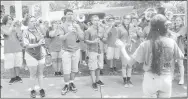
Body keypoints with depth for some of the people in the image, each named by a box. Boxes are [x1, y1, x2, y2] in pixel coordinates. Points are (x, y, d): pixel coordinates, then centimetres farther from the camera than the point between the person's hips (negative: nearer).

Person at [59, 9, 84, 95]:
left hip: (76, 50, 3)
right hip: (66, 51, -3)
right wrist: (69, 32, -31)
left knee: (74, 69, 7)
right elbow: (61, 38, -16)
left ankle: (71, 83, 24)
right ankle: (67, 85, 14)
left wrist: (77, 30, -17)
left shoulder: (76, 26, 6)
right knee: (66, 70, -3)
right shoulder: (62, 26, -3)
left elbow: (82, 38, 0)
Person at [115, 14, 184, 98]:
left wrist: (122, 47, 1)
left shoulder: (145, 44, -16)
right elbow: (181, 57, 7)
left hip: (150, 79, -1)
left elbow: (130, 62, -11)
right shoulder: (172, 42, -11)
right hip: (166, 79, 2)